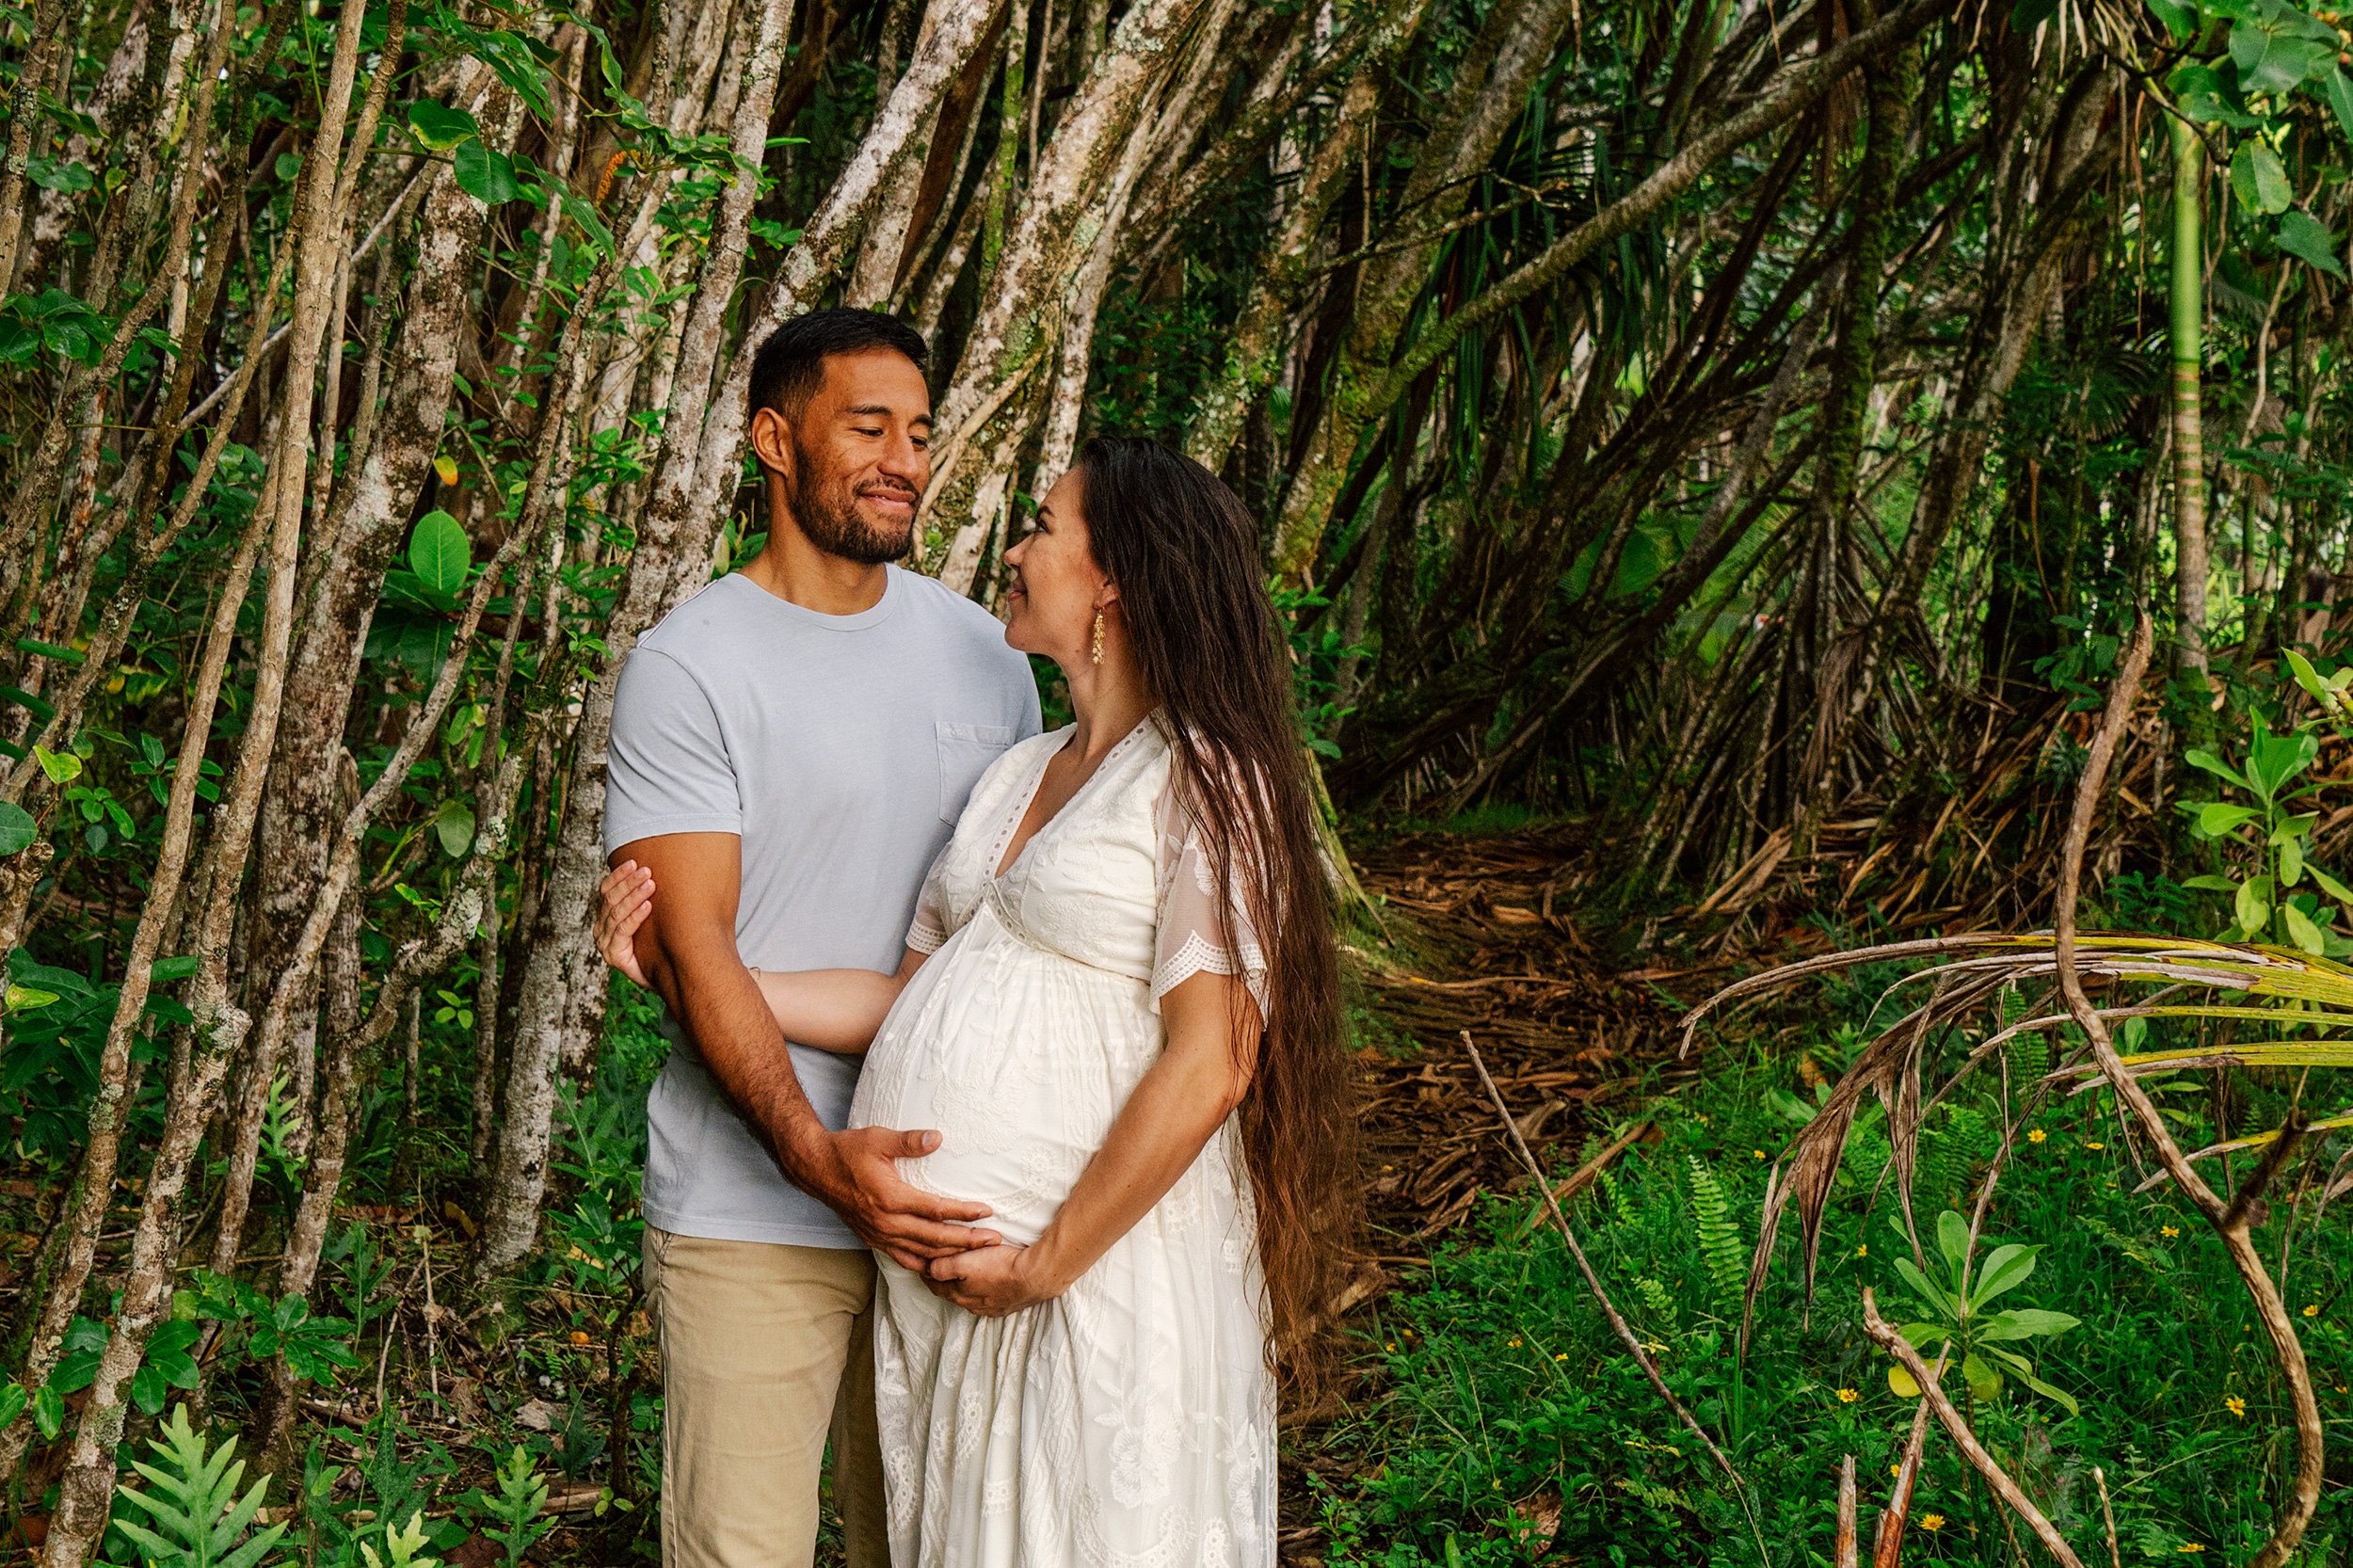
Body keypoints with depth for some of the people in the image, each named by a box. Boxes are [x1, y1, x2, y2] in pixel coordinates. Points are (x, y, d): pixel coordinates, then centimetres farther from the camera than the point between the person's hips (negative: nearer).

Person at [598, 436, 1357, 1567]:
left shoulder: (1200, 781, -10)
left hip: (1101, 1265, -7)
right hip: (937, 1269, 7)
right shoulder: (1016, 776, 15)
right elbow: (910, 1001, 13)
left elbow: (1210, 1065, -17)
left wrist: (1048, 1263, -16)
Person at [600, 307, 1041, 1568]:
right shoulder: (687, 667, -8)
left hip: (945, 1192, 5)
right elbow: (689, 948, -14)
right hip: (753, 1213, -5)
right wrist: (817, 1155, -26)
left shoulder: (979, 648, 10)